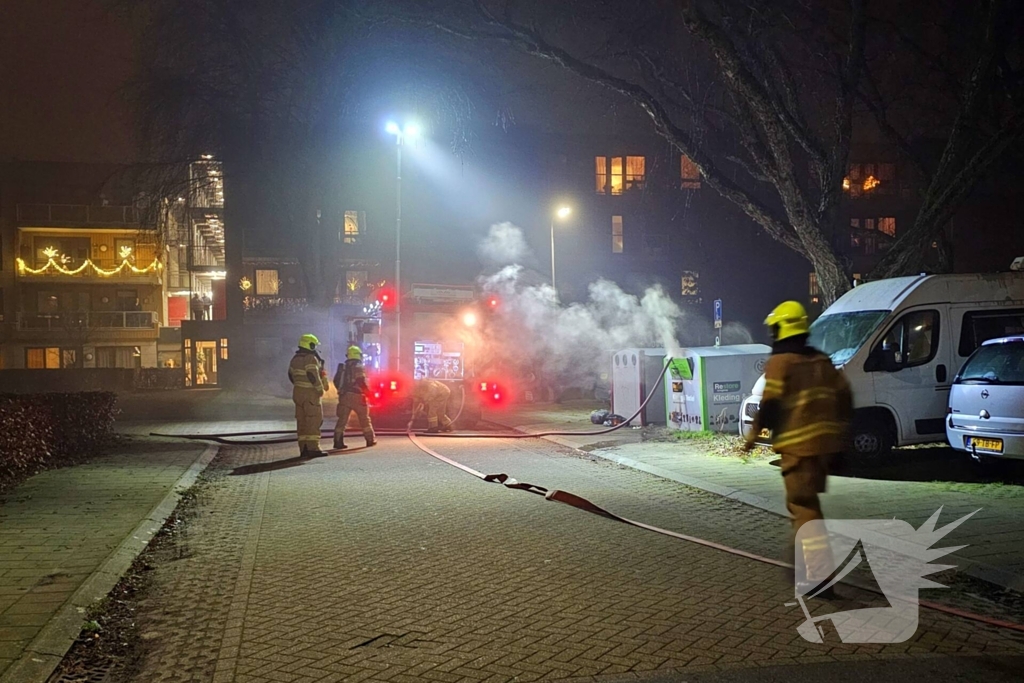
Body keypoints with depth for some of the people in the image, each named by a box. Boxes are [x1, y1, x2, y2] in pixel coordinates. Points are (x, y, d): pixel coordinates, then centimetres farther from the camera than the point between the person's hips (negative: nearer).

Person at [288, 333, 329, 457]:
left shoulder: (295, 359, 14)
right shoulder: (311, 359, -14)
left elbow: (291, 375, 18)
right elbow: (313, 376, -20)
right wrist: (320, 389, -11)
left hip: (298, 392, 9)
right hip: (310, 393, -9)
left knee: (302, 421, 8)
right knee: (314, 420, -8)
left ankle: (303, 448, 9)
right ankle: (313, 448, -12)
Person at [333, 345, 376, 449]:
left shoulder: (343, 367, 12)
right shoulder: (359, 367, -6)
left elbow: (336, 381, 12)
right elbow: (362, 382, -15)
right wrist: (368, 392, -4)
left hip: (344, 396, 5)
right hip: (356, 395, -4)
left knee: (342, 419, 4)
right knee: (364, 419, 8)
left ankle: (338, 441, -3)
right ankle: (370, 440, 14)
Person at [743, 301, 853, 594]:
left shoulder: (780, 362, -8)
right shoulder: (821, 360, 14)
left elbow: (770, 405, -14)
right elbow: (844, 397, 14)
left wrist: (754, 434, -3)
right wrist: (840, 431, 23)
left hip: (799, 444, -8)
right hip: (825, 441, 8)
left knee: (804, 506, -7)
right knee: (806, 498, 26)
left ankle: (820, 574, -12)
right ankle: (805, 544, 38)